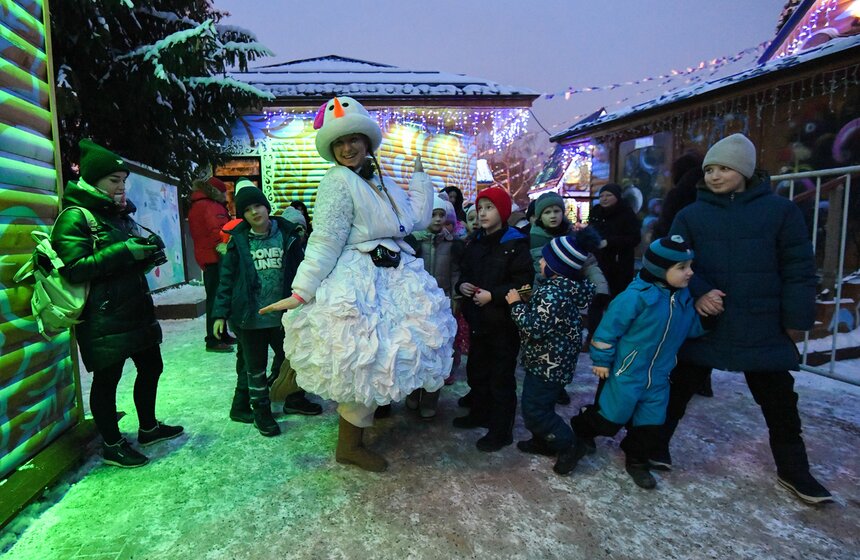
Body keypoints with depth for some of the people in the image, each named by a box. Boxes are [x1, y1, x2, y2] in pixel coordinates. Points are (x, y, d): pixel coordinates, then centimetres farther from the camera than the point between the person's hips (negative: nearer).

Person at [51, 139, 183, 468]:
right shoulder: (75, 217, -10)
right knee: (106, 379, 5)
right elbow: (74, 268, -20)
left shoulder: (121, 213, 14)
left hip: (136, 310, 9)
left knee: (151, 367, 17)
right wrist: (124, 252, -25)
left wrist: (148, 251, 1)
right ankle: (112, 445, 22)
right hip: (103, 318, -8)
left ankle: (148, 428, 36)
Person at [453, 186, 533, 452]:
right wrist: (462, 285, -3)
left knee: (501, 377, 3)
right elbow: (464, 271, 18)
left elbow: (524, 282, -17)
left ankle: (502, 430, 17)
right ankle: (480, 413, 40)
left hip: (503, 321, -7)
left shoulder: (515, 243, -12)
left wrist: (493, 295, -23)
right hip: (478, 318, 7)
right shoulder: (474, 241, 9)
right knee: (476, 370, 20)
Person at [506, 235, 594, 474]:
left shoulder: (553, 292, -28)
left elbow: (534, 329, -28)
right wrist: (531, 298, 3)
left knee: (534, 411, 4)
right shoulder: (571, 286, 1)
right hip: (555, 361, 10)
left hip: (547, 364, -10)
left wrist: (516, 304, -18)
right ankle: (543, 442, 39)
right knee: (542, 404, 23)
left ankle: (569, 445, 15)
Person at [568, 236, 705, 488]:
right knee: (611, 416, 4)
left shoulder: (683, 296, 0)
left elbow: (692, 329, 11)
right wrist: (601, 360, -11)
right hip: (628, 372, -7)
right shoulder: (636, 296, -23)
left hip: (658, 375, 7)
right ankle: (579, 436, 30)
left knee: (650, 422, 17)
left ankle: (637, 462, 38)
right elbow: (610, 327, -17)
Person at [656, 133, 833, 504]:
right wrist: (697, 293, -20)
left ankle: (793, 471, 34)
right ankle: (655, 446, 26)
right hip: (704, 322, 0)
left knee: (780, 402, 13)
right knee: (679, 388, 10)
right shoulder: (690, 215, 2)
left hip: (763, 329, 0)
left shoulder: (780, 210, 0)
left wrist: (796, 319, -3)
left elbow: (798, 269, 0)